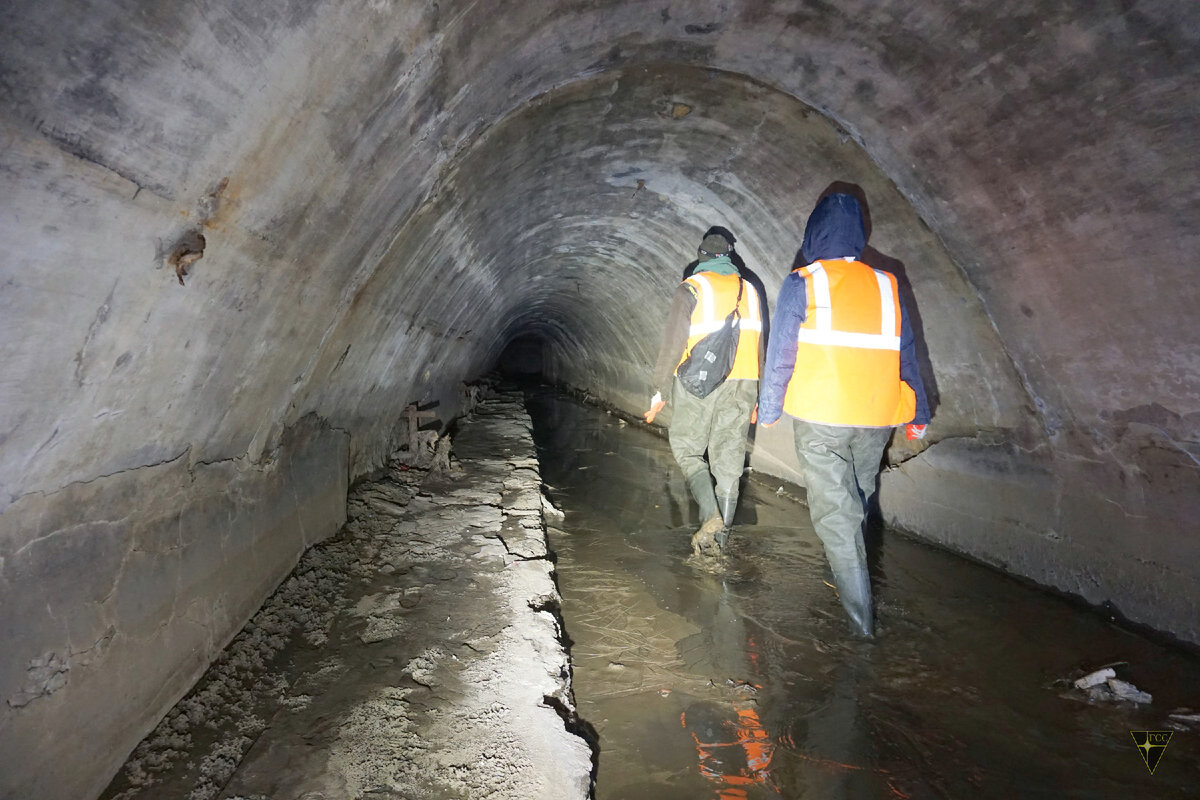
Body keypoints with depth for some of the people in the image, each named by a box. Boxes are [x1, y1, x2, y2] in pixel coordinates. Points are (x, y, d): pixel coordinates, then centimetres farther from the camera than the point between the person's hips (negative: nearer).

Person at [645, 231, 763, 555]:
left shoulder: (691, 289, -2)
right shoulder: (749, 291, 13)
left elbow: (672, 343, -9)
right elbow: (758, 347, 15)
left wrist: (660, 390, -3)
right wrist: (754, 397, 21)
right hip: (741, 384, 4)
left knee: (687, 449, 9)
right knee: (728, 458, 7)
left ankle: (711, 514, -10)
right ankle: (719, 535, 11)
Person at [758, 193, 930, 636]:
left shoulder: (802, 284, -4)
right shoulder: (886, 286, 8)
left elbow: (780, 354, -6)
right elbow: (906, 354, 12)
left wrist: (769, 409, 5)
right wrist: (917, 413, 20)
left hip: (821, 417, -4)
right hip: (877, 419, 5)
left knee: (834, 511, 1)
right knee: (856, 502, 21)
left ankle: (861, 620, 0)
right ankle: (850, 585, 35)